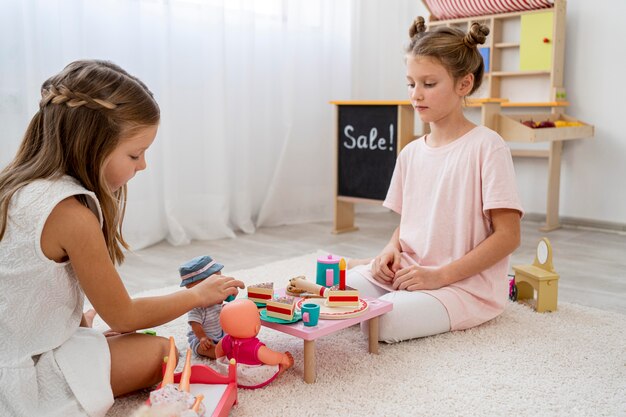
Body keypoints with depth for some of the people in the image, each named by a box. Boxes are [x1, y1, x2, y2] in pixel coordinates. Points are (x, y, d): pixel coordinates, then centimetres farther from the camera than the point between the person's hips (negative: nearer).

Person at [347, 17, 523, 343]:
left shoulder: (486, 146, -10)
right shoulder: (410, 153, 10)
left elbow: (508, 235, -13)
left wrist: (440, 275, -17)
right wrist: (392, 249, -4)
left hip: (466, 285, -5)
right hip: (406, 273, 6)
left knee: (383, 321, -28)